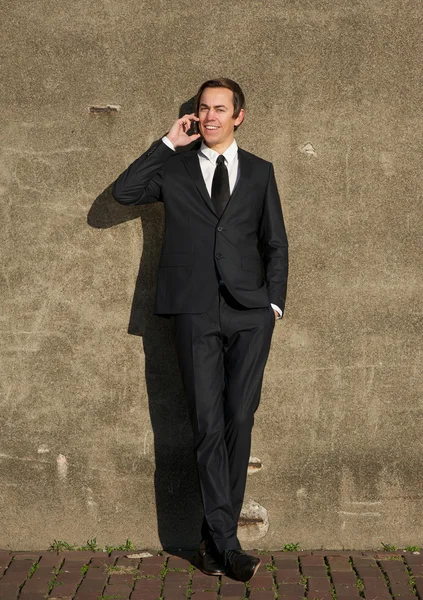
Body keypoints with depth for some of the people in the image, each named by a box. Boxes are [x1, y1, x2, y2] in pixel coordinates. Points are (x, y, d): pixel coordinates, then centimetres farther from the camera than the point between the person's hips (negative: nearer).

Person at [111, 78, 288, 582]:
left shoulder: (259, 172, 16)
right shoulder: (174, 168, 13)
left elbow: (276, 244, 16)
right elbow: (123, 192, -2)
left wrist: (274, 302, 5)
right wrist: (168, 142, 0)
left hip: (250, 314, 1)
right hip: (196, 313, -1)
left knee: (239, 423, -1)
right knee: (209, 425, -7)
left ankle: (215, 537, 9)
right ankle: (226, 542, -6)